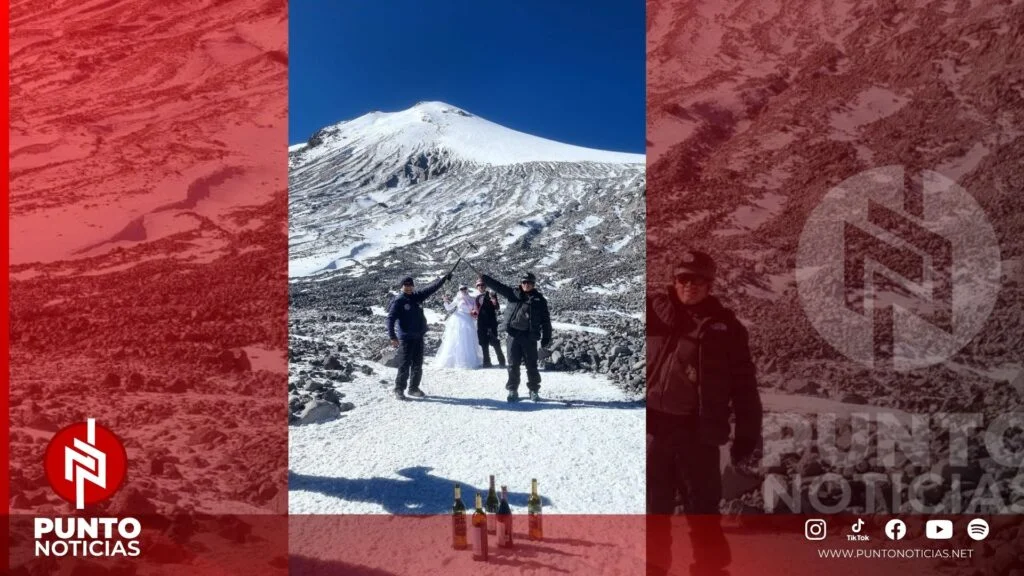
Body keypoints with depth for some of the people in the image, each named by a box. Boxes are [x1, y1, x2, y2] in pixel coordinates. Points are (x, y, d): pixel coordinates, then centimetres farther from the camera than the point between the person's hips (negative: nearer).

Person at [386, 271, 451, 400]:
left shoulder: (417, 296, 8)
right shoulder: (398, 301, -8)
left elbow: (431, 288, 10)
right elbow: (391, 319, -13)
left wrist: (444, 279, 1)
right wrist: (392, 337, -20)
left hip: (419, 337, 6)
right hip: (406, 338, -6)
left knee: (417, 364, 11)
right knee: (404, 365, -5)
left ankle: (414, 388, 22)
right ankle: (399, 389, 6)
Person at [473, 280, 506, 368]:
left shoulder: (491, 295, -1)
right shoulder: (478, 297, 16)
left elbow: (497, 308, -6)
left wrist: (495, 303, -26)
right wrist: (474, 313, 5)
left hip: (491, 322, -6)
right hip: (481, 323, 6)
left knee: (494, 342, -10)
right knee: (484, 343, 8)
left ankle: (501, 361, -6)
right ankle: (486, 362, 14)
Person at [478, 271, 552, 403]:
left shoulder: (539, 299, 5)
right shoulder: (513, 294, 7)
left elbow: (545, 319, 6)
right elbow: (498, 286, -1)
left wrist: (546, 337, 3)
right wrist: (485, 279, -14)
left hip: (530, 337, -1)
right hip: (513, 334, 1)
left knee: (531, 365, 4)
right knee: (513, 365, 4)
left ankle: (534, 390, 17)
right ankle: (513, 390, 14)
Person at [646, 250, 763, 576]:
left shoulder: (725, 325, 5)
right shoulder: (656, 309, 6)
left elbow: (743, 384, 5)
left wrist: (747, 435, 1)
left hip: (699, 432, -1)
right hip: (655, 427, 1)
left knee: (703, 508, 8)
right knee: (654, 506, 10)